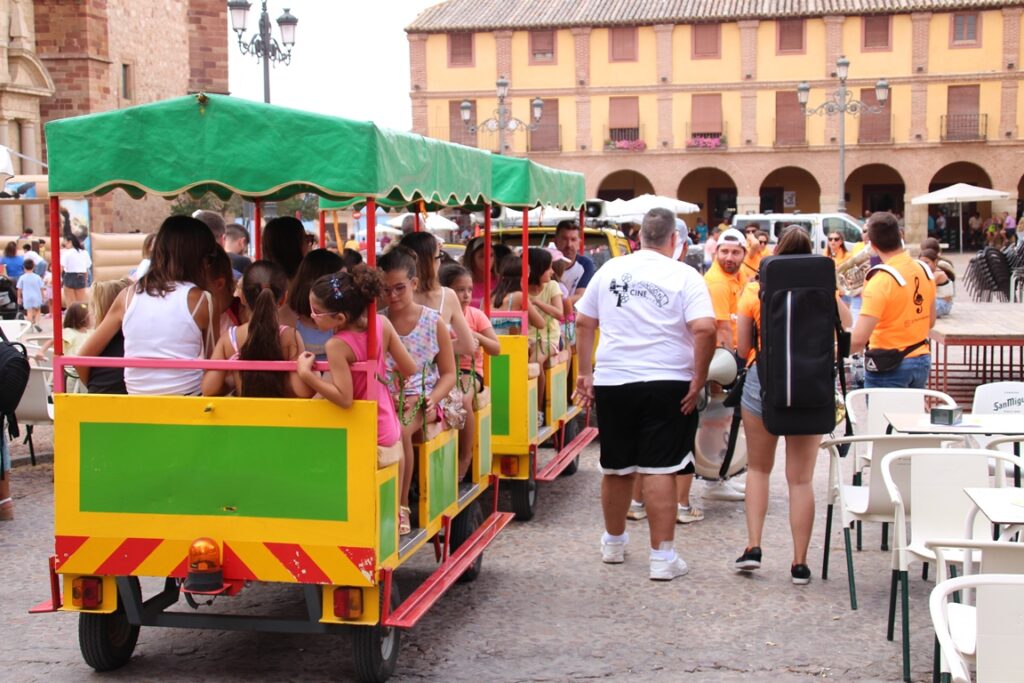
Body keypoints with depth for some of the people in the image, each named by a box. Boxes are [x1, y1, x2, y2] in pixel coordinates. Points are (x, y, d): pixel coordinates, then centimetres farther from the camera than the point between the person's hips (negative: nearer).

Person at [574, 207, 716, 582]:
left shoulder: (610, 270, 7)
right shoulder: (684, 276, -5)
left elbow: (583, 322, 10)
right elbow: (704, 329, -16)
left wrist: (585, 372, 15)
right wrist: (698, 381, -8)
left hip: (613, 383, 4)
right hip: (667, 383, -3)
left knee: (616, 469, 15)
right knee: (660, 469, -2)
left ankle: (613, 543, 33)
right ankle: (663, 557, 0)